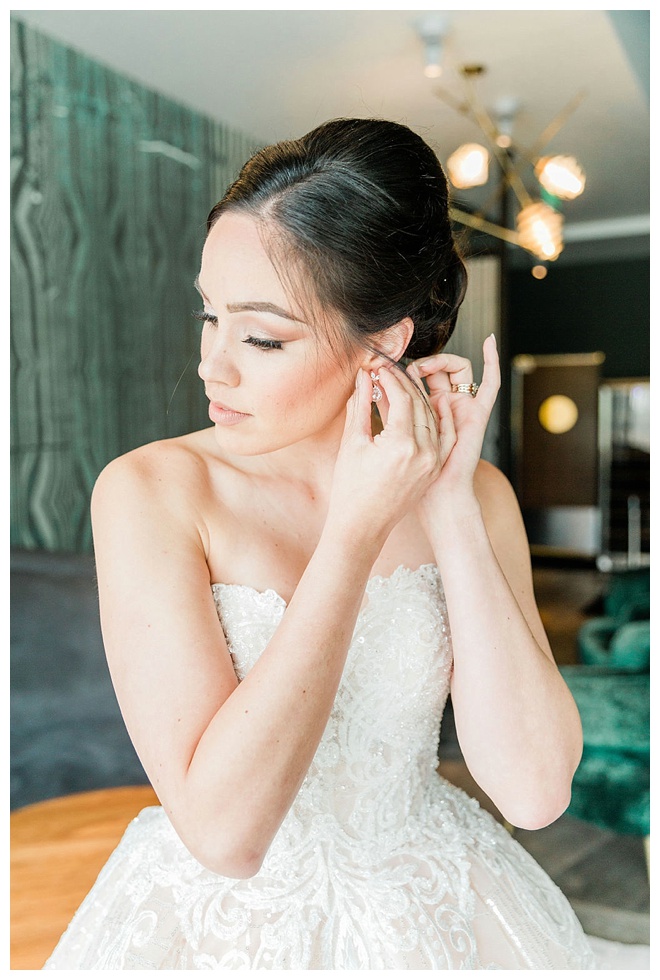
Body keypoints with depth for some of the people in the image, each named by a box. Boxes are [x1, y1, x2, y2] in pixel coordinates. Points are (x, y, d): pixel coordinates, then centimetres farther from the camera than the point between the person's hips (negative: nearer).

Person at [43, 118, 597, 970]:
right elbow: (223, 829, -26)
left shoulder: (472, 493, -11)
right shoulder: (149, 491, -19)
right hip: (220, 921, -2)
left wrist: (452, 509, -21)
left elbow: (534, 792, -17)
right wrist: (358, 526, -28)